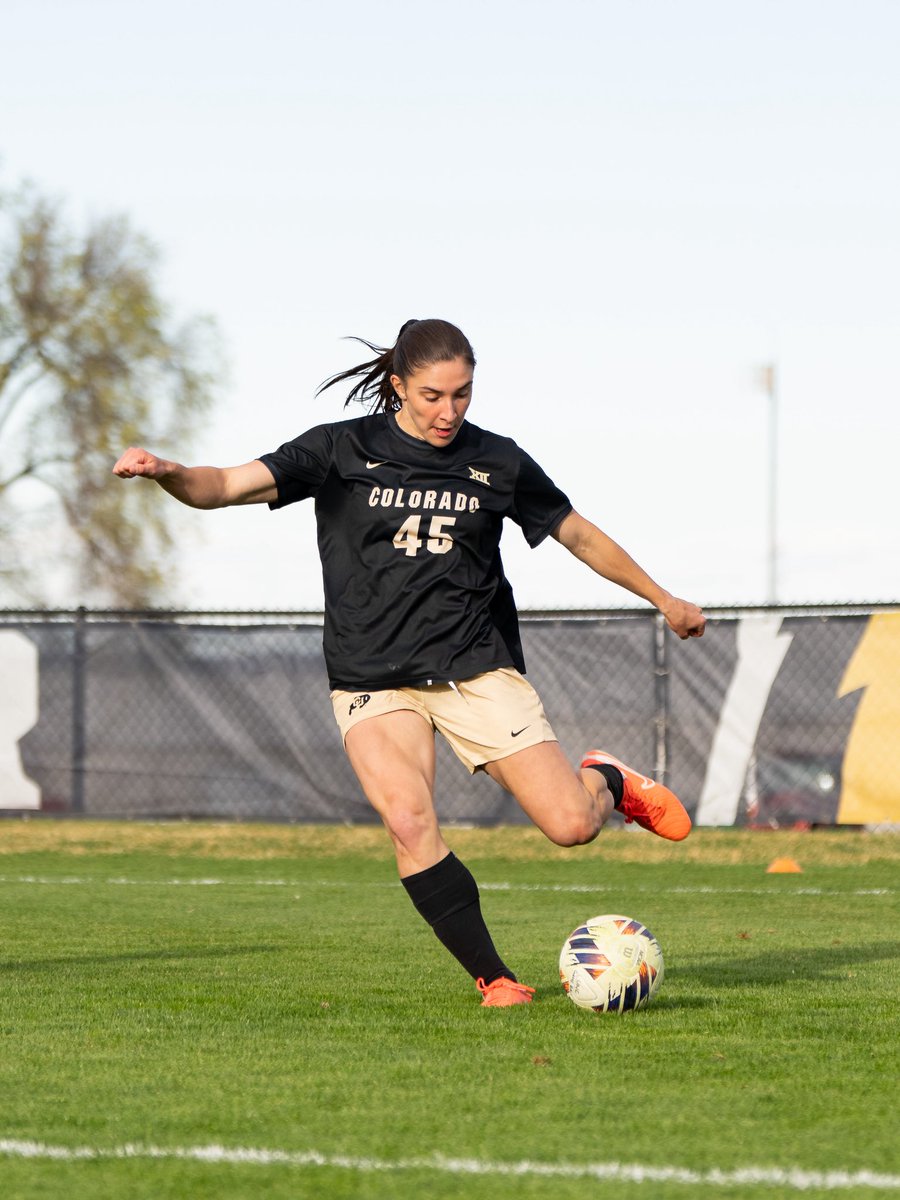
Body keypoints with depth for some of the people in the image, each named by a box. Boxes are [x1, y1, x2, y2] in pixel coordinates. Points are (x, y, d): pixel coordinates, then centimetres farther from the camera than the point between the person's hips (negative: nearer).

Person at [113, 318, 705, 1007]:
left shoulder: (497, 462, 5)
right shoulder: (342, 451, -1)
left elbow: (579, 535, 19)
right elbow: (226, 486, -9)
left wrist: (663, 600, 26)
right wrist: (167, 473, -29)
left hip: (477, 666, 1)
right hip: (374, 682, -1)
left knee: (572, 825, -11)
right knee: (409, 821, -25)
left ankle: (607, 782, 27)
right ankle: (493, 980, -10)